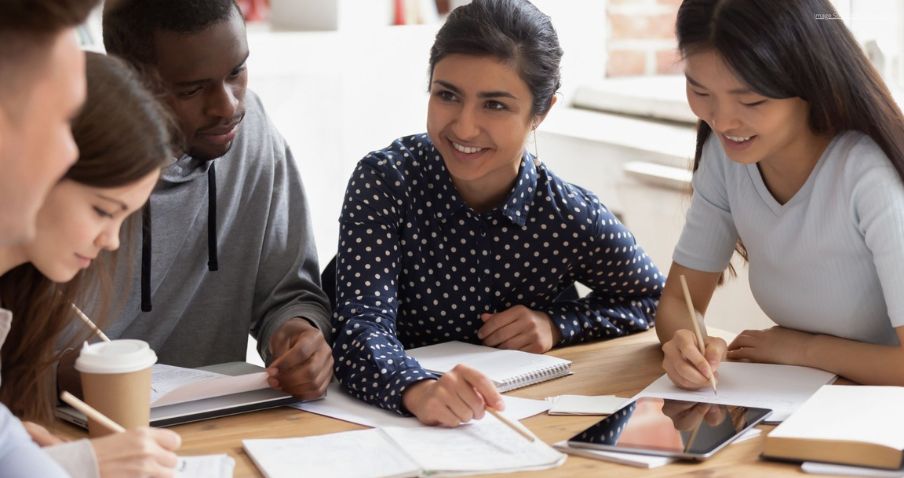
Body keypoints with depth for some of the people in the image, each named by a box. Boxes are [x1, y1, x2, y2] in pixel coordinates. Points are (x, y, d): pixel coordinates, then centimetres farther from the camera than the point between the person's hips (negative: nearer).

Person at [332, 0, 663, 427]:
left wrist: (558, 326, -10)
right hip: (389, 418, -1)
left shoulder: (572, 219, -10)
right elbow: (362, 327, -24)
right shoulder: (385, 180, -14)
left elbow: (652, 298, 7)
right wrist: (418, 389, -44)